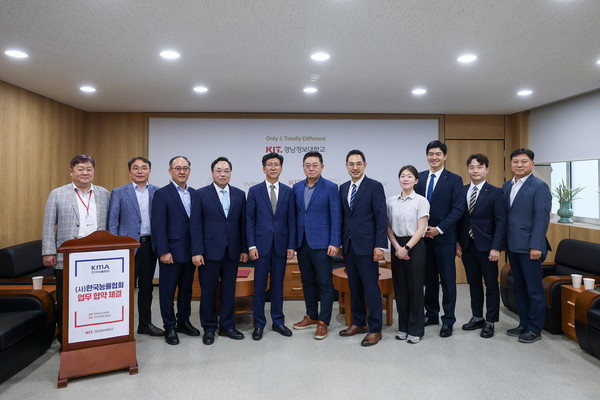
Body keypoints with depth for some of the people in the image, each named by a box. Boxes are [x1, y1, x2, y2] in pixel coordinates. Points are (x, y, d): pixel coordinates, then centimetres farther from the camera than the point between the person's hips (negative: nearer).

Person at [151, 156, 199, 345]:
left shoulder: (194, 193, 10)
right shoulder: (162, 194, -7)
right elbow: (158, 225, -11)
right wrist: (163, 251, -16)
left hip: (190, 252, 6)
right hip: (171, 252, -5)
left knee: (186, 289, 16)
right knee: (168, 291, 5)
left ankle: (183, 322, 31)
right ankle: (169, 328, 18)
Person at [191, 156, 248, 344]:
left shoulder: (239, 194, 7)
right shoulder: (201, 194, -1)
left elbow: (243, 223, 7)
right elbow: (196, 225, -5)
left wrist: (244, 249, 4)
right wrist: (197, 252, -10)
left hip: (232, 251, 3)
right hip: (210, 251, -3)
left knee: (229, 290, 11)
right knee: (208, 291, 6)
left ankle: (227, 326, 25)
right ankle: (209, 328, 21)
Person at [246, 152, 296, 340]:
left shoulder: (288, 191, 6)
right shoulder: (254, 191, 2)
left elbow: (291, 220, 5)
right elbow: (249, 220, 0)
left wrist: (291, 245, -1)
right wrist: (251, 245, -7)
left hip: (281, 245, 2)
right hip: (261, 245, -1)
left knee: (278, 285, 11)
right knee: (259, 286, 3)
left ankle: (278, 322, 23)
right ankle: (259, 324, 17)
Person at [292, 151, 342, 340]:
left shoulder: (330, 187, -5)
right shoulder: (297, 188, 10)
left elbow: (336, 217, -8)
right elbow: (295, 215, 12)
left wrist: (335, 243, -14)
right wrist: (293, 241, 8)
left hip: (321, 243, -5)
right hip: (302, 243, 5)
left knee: (325, 283, 0)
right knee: (307, 281, 14)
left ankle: (323, 322, 10)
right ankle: (311, 316, 28)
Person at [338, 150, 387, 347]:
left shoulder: (375, 187, -6)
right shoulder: (343, 188, 13)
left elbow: (381, 218, -10)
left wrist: (380, 245, -16)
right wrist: (340, 243, 12)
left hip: (366, 246, -6)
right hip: (348, 245, 6)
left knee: (371, 287, -1)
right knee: (354, 286, 14)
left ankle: (375, 330, 10)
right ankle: (358, 323, 28)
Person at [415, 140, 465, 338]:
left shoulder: (454, 180, -2)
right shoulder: (419, 178, 9)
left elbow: (458, 209, -8)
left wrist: (439, 229, -14)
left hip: (444, 237, -3)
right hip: (423, 236, 4)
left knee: (448, 280, 3)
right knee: (429, 278, 13)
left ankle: (448, 320, 13)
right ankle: (431, 314, 26)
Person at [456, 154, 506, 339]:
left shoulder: (496, 193, -6)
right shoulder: (461, 191, 7)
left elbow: (501, 221, -9)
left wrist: (496, 247, -16)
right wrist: (457, 242, 3)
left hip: (486, 247, -4)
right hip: (467, 246, 4)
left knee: (491, 285, 6)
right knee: (473, 284, 15)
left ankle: (490, 322, 18)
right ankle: (477, 317, 28)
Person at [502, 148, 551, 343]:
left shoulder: (539, 186, -9)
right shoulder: (507, 186, 13)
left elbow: (542, 217, -15)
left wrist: (536, 246, -20)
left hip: (529, 248, -7)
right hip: (512, 246, 7)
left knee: (534, 290, 3)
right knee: (519, 288, 16)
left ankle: (535, 329, 15)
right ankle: (524, 324, 28)